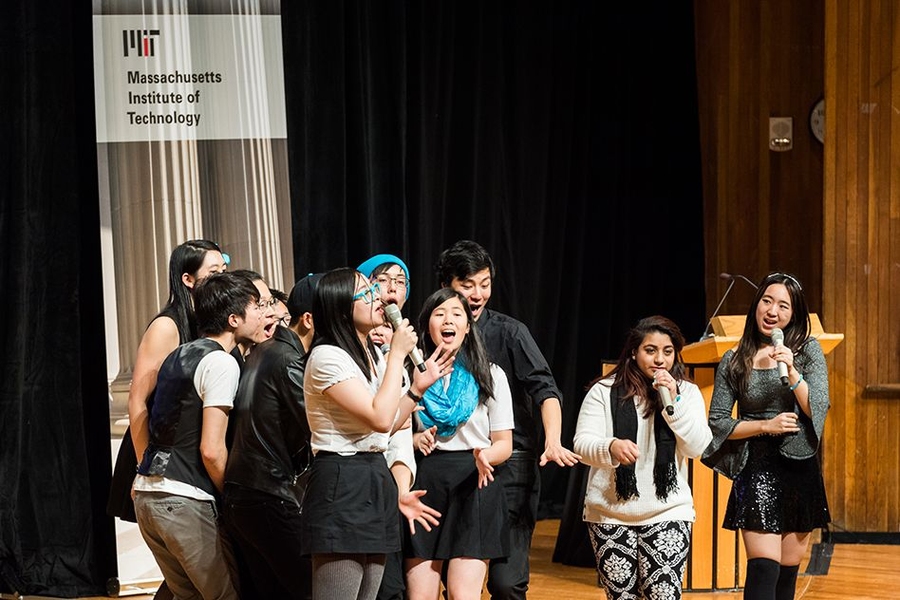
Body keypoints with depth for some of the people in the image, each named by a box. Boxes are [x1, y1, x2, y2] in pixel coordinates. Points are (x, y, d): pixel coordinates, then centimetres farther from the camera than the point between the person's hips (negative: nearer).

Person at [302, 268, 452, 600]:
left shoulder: (373, 355, 15)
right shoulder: (327, 357, -14)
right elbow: (380, 419, -22)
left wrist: (419, 387, 11)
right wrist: (397, 355, -14)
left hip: (375, 480, 9)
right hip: (341, 485, -9)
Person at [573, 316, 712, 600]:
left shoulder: (687, 393, 6)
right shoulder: (604, 392, 1)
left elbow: (697, 447, -5)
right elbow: (583, 443, -6)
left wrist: (673, 402, -16)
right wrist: (611, 447, -28)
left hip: (667, 513, 0)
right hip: (610, 514, 0)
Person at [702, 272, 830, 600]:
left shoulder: (808, 351, 3)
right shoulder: (734, 362, 2)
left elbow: (817, 409, -6)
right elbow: (717, 422, 2)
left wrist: (791, 370, -19)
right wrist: (766, 426, -10)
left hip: (801, 470, 2)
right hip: (757, 471, -2)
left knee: (787, 572, 8)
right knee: (764, 568, -15)